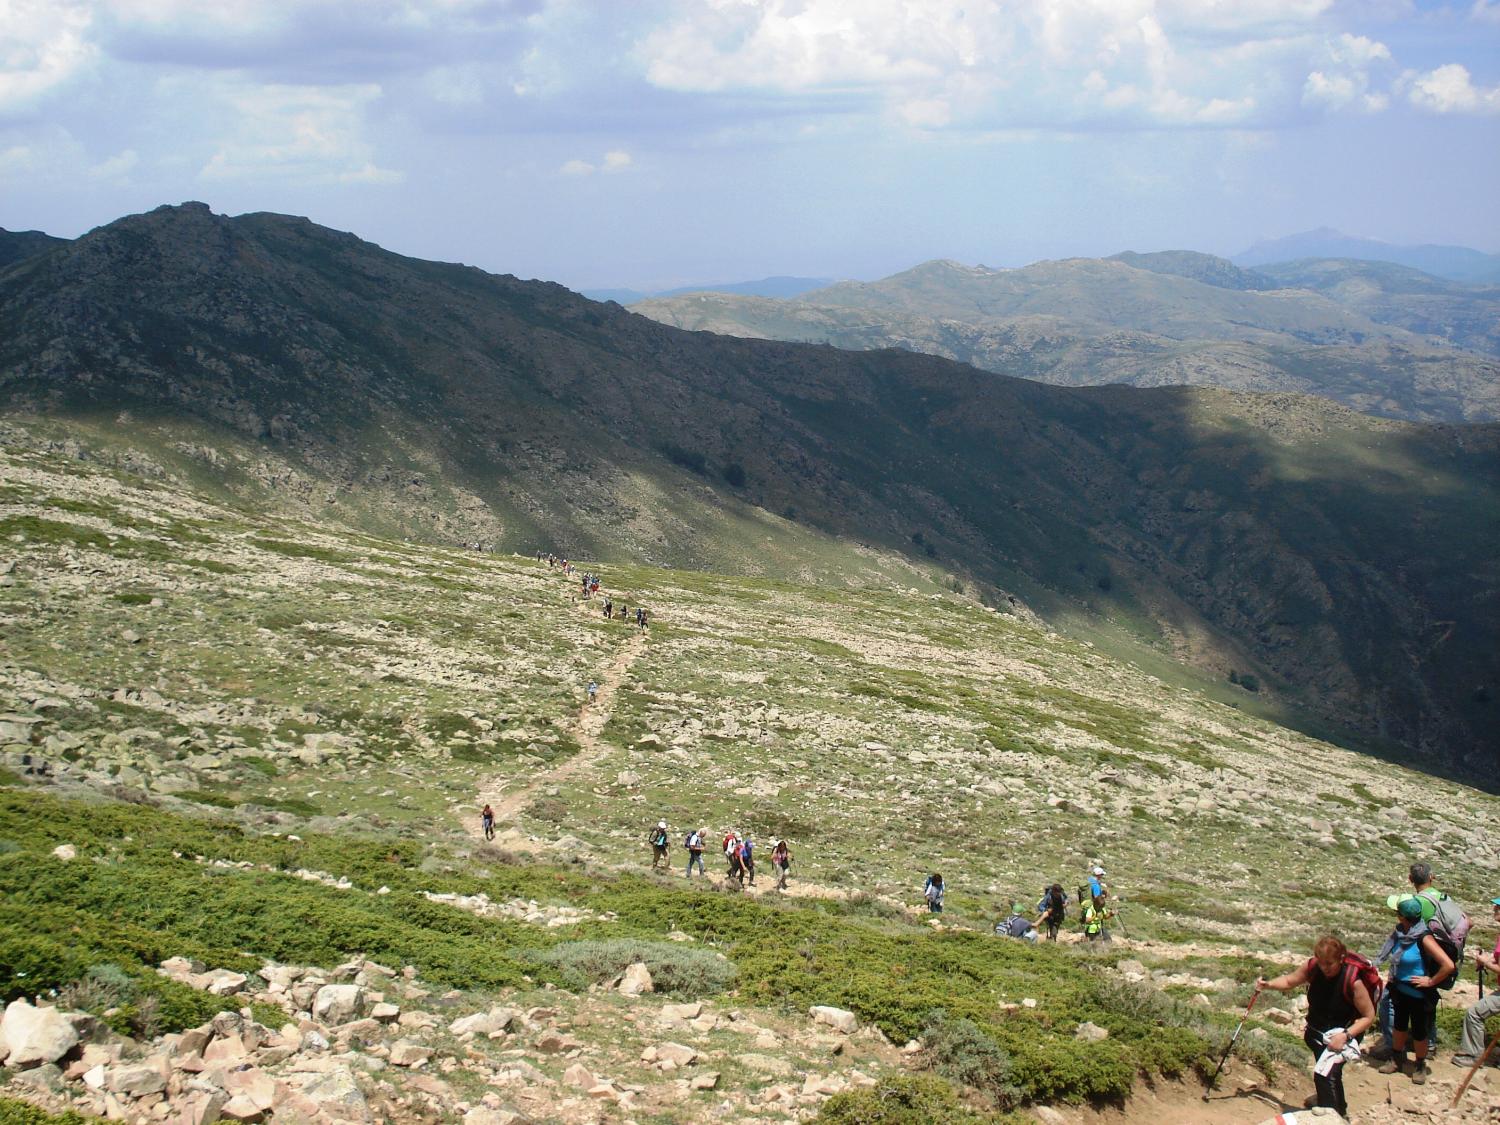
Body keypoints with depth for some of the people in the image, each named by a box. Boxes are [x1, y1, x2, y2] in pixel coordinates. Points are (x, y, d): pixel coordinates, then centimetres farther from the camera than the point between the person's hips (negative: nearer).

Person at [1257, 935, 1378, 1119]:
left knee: (1325, 1074, -25)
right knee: (1331, 1073, 24)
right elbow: (1289, 981, 4)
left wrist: (1345, 1036, -29)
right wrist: (1268, 984, -13)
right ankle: (1340, 1111, 47)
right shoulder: (1312, 967, -16)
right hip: (1318, 1032, 6)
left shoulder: (1353, 979, -29)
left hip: (1342, 1034, -6)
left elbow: (1368, 1016, -19)